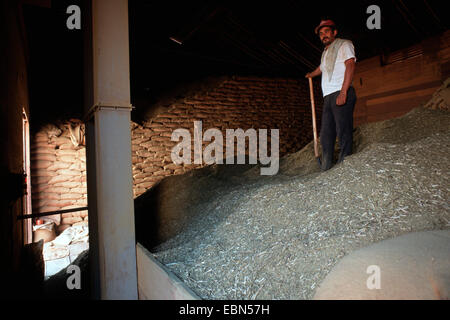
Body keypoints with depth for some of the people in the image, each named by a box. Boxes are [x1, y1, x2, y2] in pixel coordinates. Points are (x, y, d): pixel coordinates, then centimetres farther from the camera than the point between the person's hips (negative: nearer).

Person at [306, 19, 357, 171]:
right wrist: (311, 75, 71)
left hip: (341, 94, -8)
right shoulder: (325, 52, 29)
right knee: (326, 135, 1)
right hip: (328, 97, 8)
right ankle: (326, 170, 2)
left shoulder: (344, 44, 7)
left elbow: (350, 65, -9)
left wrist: (343, 92, -22)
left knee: (343, 132, -15)